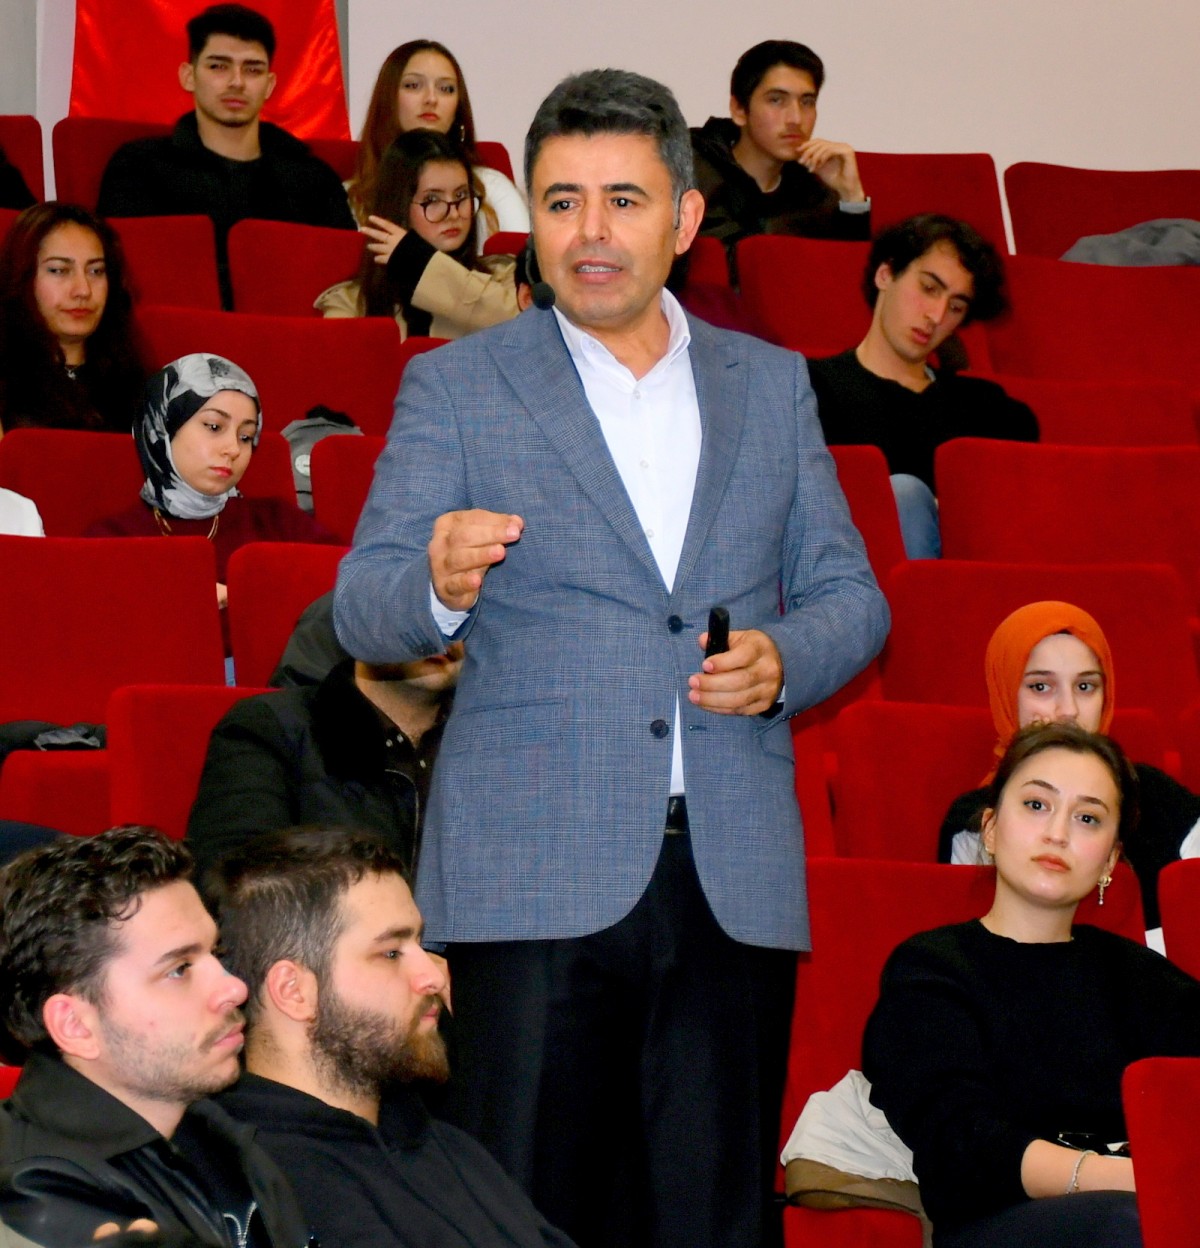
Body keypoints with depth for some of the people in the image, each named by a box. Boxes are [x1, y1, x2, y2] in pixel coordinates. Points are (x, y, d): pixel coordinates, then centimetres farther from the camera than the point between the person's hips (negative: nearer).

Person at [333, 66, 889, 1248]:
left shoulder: (770, 384, 16)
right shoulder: (455, 387, 7)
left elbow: (849, 593, 19)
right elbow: (363, 608, -1)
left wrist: (786, 660, -4)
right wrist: (439, 588, -25)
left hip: (736, 879, 3)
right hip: (536, 873, -3)